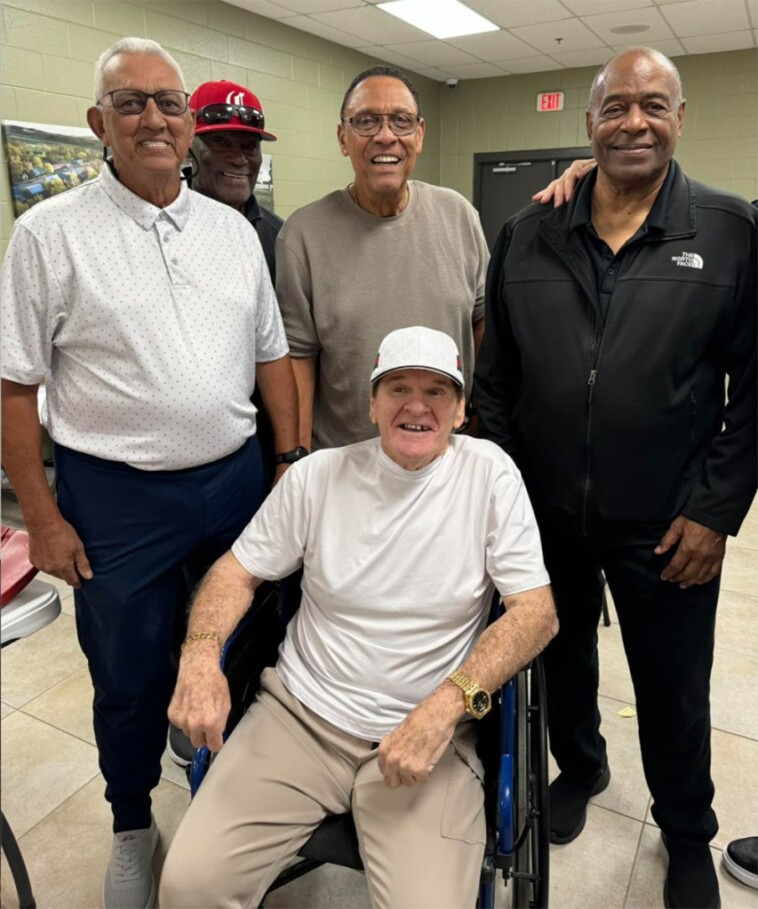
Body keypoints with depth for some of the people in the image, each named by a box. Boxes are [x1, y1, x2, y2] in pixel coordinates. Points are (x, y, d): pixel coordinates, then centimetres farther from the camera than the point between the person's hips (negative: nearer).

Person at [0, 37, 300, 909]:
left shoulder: (233, 229, 7)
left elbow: (270, 355, 9)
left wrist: (293, 466, 4)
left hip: (235, 480, 4)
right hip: (115, 498, -3)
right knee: (131, 679, 14)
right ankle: (132, 825, 42)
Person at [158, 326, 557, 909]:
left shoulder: (489, 473, -5)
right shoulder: (318, 475, 1)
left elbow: (537, 611, -7)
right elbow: (239, 571, 8)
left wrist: (446, 705, -21)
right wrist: (201, 657, -12)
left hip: (428, 732, -1)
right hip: (301, 713, 2)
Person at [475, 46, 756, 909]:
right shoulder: (526, 235, 1)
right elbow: (494, 374, 4)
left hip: (667, 524, -1)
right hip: (544, 511, 2)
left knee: (672, 690, 15)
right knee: (559, 658, 21)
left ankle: (688, 833, 44)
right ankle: (578, 767, 51)